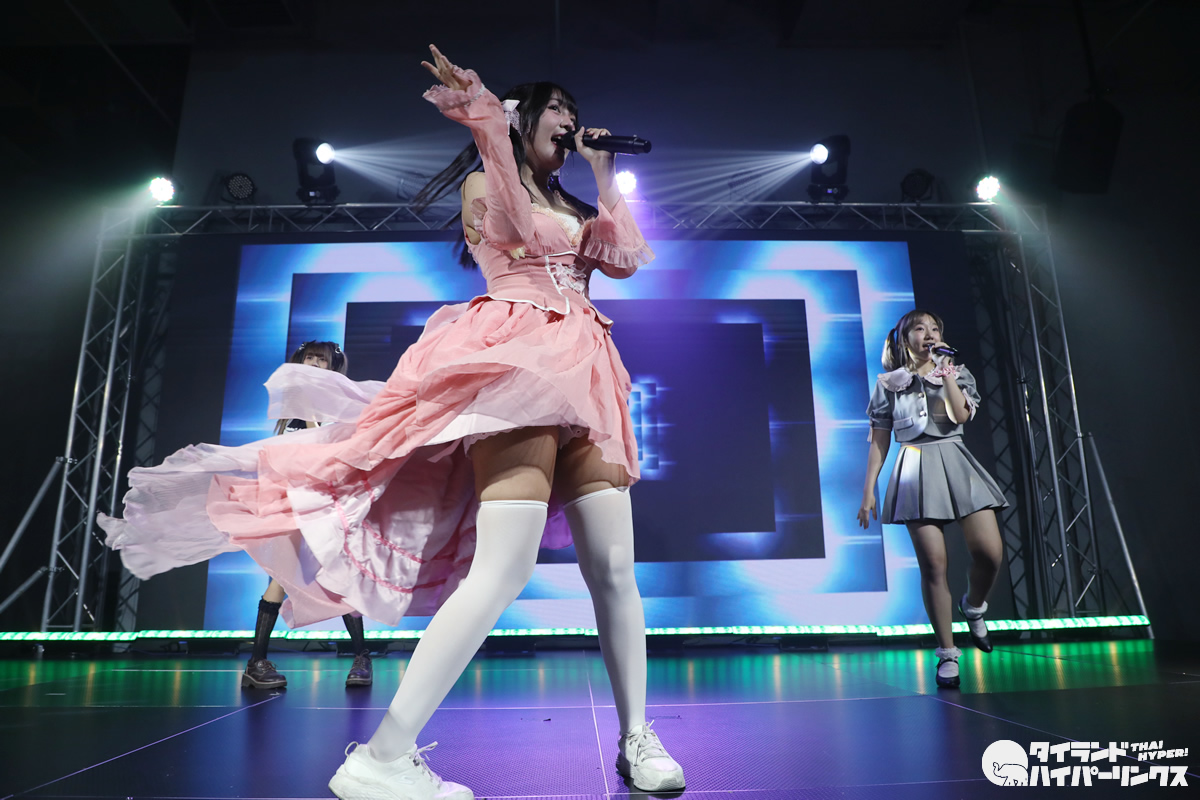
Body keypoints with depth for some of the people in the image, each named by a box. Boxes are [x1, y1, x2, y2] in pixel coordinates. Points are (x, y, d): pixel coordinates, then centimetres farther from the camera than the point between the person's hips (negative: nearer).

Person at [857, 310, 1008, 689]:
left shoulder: (956, 372, 14)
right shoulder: (889, 383, 9)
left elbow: (961, 415, -6)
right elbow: (879, 440, 8)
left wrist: (946, 373, -5)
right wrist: (869, 489, 4)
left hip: (956, 464, 2)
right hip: (916, 470, -2)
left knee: (990, 551, -11)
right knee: (933, 565, -6)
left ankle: (973, 608, 23)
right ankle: (947, 654, 7)